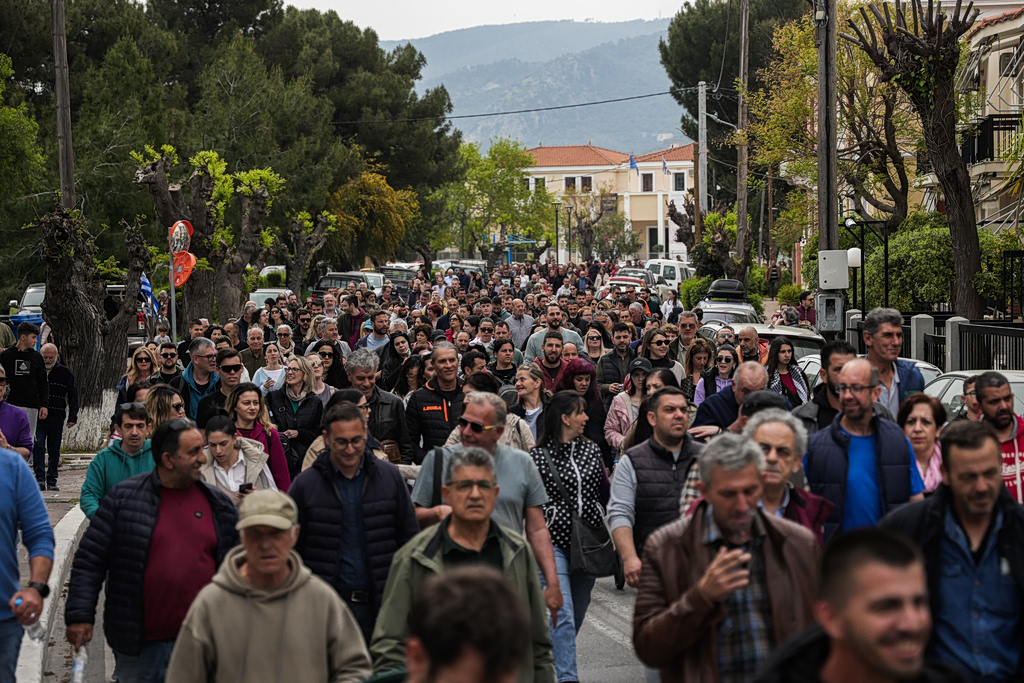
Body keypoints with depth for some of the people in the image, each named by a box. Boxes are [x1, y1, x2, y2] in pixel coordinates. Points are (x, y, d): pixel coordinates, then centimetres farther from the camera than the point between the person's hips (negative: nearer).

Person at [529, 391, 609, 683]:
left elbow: (604, 494, 18)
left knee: (578, 612, 13)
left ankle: (558, 656, 33)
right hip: (553, 540, -5)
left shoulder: (591, 449, 10)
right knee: (563, 613, -13)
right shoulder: (538, 456, -6)